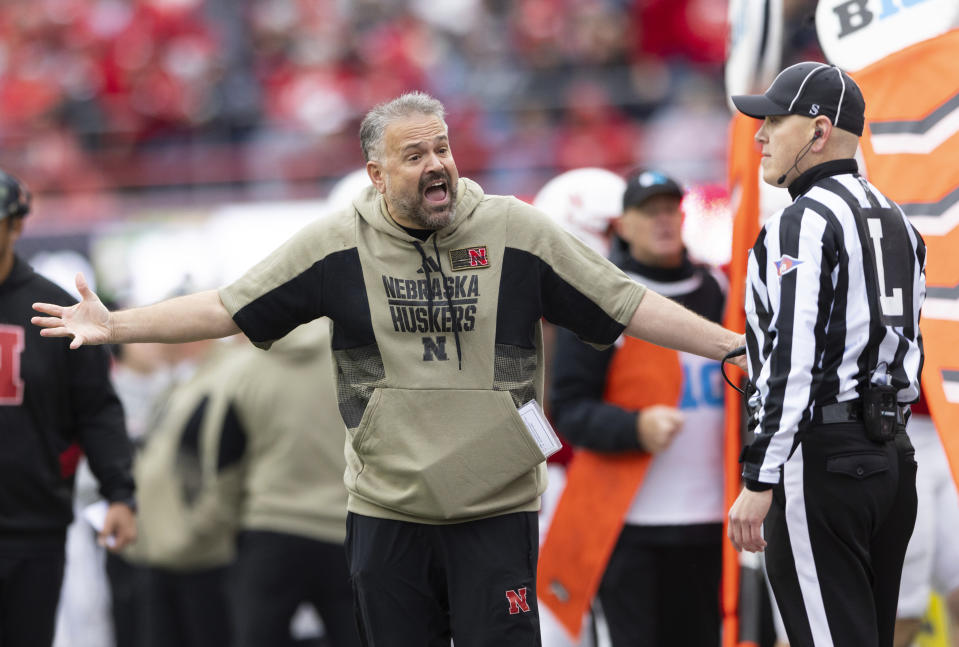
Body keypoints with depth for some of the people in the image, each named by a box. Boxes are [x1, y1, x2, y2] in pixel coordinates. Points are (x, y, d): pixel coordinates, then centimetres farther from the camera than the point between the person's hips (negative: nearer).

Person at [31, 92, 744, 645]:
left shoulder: (517, 231, -1)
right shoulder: (338, 244, 0)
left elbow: (629, 306, 0)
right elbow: (230, 308, 3)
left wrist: (734, 344, -5)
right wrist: (116, 326, -2)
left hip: (498, 512, -1)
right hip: (386, 512, 1)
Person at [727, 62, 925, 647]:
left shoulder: (802, 223, -12)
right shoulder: (896, 221, 17)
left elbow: (792, 359, -19)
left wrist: (759, 481, -19)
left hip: (822, 456, -9)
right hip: (893, 455, 9)